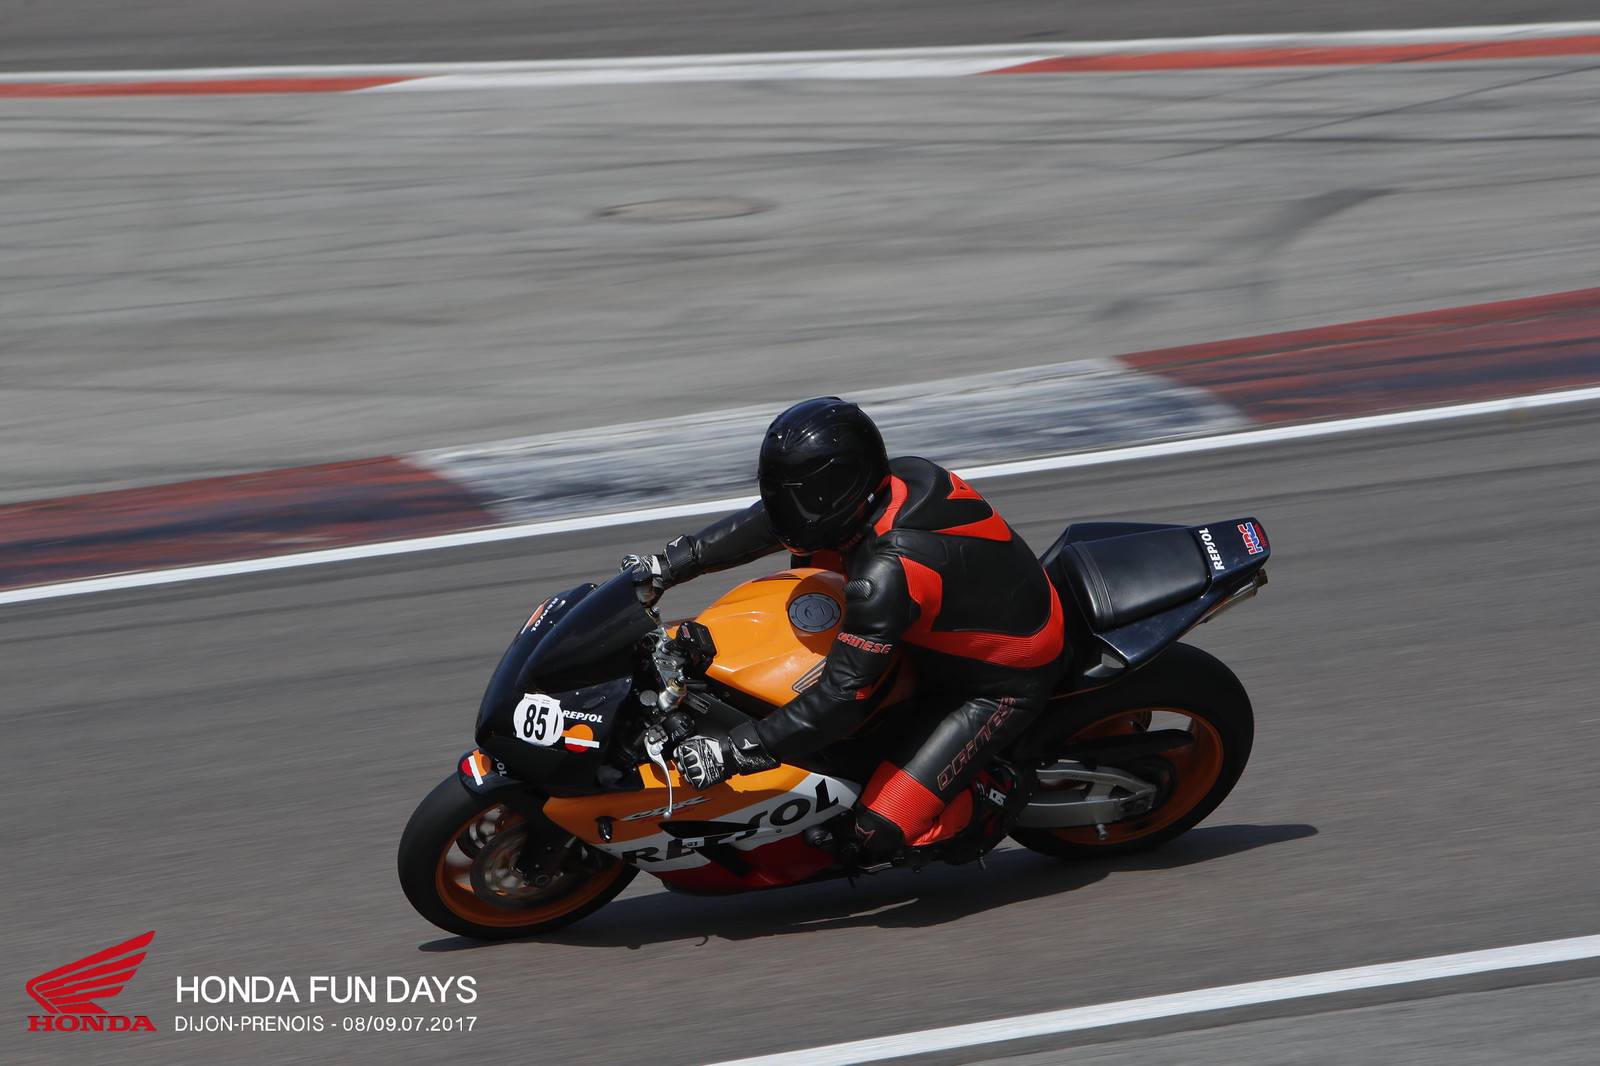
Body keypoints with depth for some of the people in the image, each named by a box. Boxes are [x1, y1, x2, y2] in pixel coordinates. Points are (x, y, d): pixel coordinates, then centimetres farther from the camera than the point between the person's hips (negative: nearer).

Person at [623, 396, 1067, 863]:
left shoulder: (890, 573, -36)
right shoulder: (893, 480, -12)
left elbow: (842, 696, -34)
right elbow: (760, 524, 3)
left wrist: (731, 753, -32)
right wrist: (666, 567, 4)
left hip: (1000, 683, -9)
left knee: (880, 834, -18)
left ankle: (993, 792, 7)